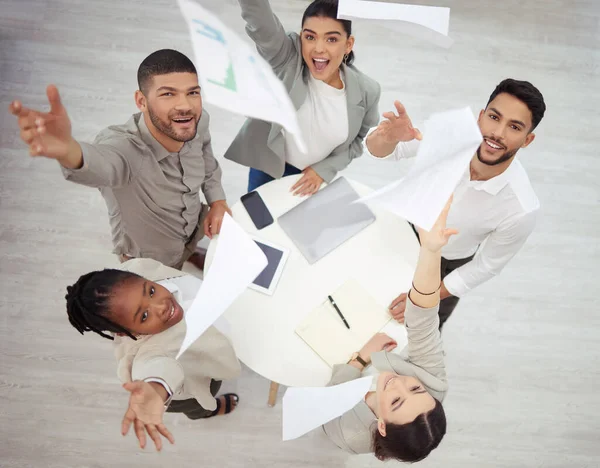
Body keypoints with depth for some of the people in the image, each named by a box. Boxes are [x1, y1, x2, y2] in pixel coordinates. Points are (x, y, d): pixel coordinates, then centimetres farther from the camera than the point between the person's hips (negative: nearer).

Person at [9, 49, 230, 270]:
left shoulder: (198, 121, -22)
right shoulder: (124, 145, -41)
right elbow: (100, 165, -66)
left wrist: (218, 201, -14)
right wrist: (67, 151, -87)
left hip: (199, 235, 4)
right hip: (152, 264, -4)